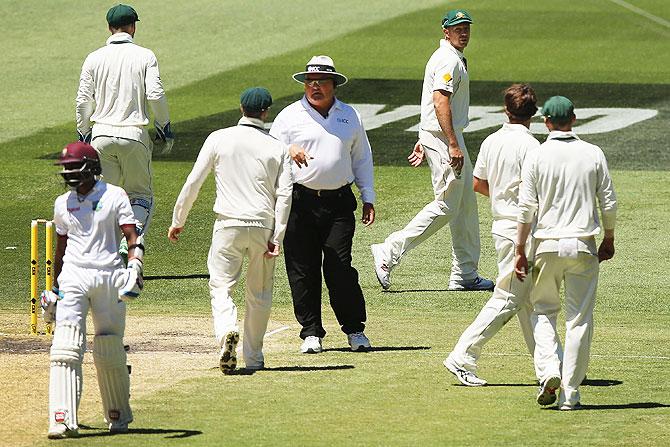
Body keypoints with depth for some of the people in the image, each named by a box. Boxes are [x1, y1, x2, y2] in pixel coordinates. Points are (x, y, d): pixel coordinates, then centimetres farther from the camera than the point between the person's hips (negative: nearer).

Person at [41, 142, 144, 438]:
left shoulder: (114, 196, 0)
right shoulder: (63, 204, 13)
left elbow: (133, 237, -6)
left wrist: (134, 268, -21)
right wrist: (55, 289, 22)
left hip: (110, 277, -2)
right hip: (73, 277, 2)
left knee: (110, 354, 3)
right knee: (66, 348, -13)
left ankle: (119, 416, 23)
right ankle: (63, 421, -20)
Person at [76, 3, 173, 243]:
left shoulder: (95, 58, 4)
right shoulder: (145, 56, -2)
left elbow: (83, 101, 3)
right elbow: (155, 95, -9)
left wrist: (83, 136, 13)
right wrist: (164, 128, 2)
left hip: (101, 135, 2)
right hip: (134, 134, -2)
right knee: (141, 194, 11)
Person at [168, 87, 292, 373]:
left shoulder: (219, 139, 2)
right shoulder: (277, 148, 4)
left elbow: (193, 182, 1)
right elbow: (284, 194, -4)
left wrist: (178, 221, 11)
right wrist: (277, 238, -4)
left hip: (228, 225, -1)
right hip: (263, 227, 1)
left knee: (221, 287, 0)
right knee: (259, 295, 14)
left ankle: (227, 331, -29)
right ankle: (253, 357, 19)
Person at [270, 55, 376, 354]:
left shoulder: (349, 116, 14)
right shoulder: (290, 116, 5)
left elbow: (362, 158, 20)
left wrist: (368, 198, 14)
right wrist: (289, 151, -21)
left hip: (338, 202, 1)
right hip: (300, 202, -1)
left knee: (340, 267, -7)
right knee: (302, 270, 0)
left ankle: (354, 329, 4)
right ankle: (311, 333, 8)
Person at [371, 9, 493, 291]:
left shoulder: (452, 58, 18)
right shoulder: (449, 60, -15)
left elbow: (434, 101, 22)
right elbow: (441, 102, -25)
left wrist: (424, 141, 22)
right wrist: (453, 145, -27)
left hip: (438, 136, 11)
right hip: (444, 136, -11)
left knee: (466, 205, 12)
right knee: (446, 206, -9)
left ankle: (465, 276, 13)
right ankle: (389, 253, -9)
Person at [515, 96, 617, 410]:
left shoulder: (536, 157, -4)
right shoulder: (593, 154, 0)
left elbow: (526, 207, -6)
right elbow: (608, 202, 3)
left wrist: (520, 251, 0)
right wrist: (609, 239, 17)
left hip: (548, 245, -1)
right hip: (583, 246, 1)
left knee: (543, 310, 17)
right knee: (580, 319, 5)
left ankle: (549, 371, -5)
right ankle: (570, 393, 3)